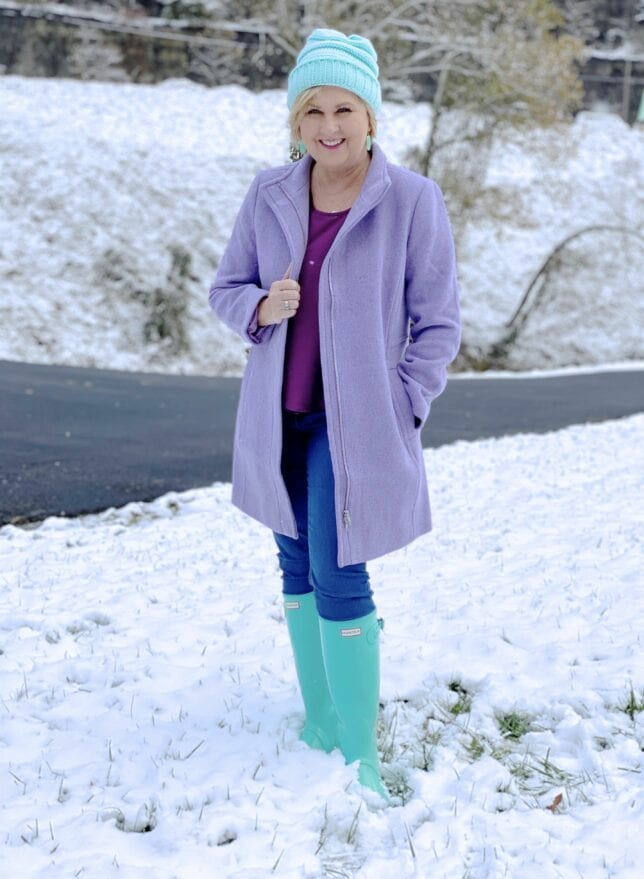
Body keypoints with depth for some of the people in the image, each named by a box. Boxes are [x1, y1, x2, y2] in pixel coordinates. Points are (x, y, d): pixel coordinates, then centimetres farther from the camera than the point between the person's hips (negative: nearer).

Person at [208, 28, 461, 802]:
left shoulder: (411, 200, -11)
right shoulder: (269, 195, 0)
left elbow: (438, 323, -7)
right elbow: (225, 287, 9)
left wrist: (402, 411, -12)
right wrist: (259, 307, -14)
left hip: (356, 421, -5)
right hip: (279, 418, 5)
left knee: (339, 580, -7)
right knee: (297, 569, 14)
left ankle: (360, 753, 6)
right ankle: (318, 721, 31)